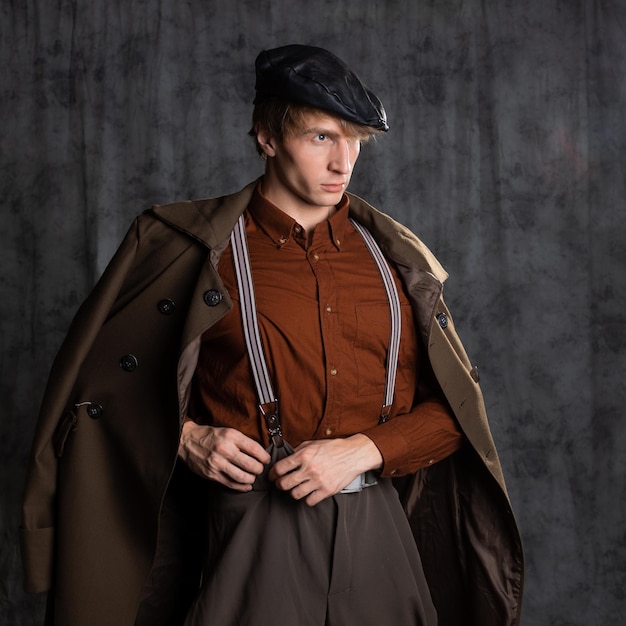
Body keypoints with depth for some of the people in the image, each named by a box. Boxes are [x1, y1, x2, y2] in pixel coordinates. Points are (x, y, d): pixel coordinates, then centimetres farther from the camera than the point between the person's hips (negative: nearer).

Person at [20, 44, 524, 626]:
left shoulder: (394, 258, 7)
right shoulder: (199, 247, -1)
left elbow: (454, 411, 7)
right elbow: (104, 381, 7)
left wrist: (362, 450, -9)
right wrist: (186, 437, -9)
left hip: (378, 534, 3)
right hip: (256, 534, -3)